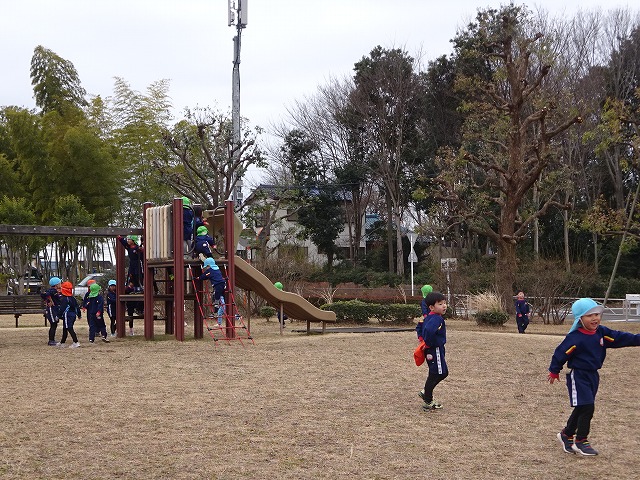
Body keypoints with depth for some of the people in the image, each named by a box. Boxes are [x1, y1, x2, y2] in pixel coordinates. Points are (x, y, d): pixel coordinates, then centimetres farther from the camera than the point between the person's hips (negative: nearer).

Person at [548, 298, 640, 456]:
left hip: (593, 376, 8)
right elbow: (561, 353, -12)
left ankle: (567, 434, 32)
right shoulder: (575, 338, -19)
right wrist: (554, 371, -3)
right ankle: (581, 441, 3)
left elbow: (620, 338, 1)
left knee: (582, 408, 16)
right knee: (587, 407, -10)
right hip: (578, 377, -8)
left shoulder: (602, 333, 1)